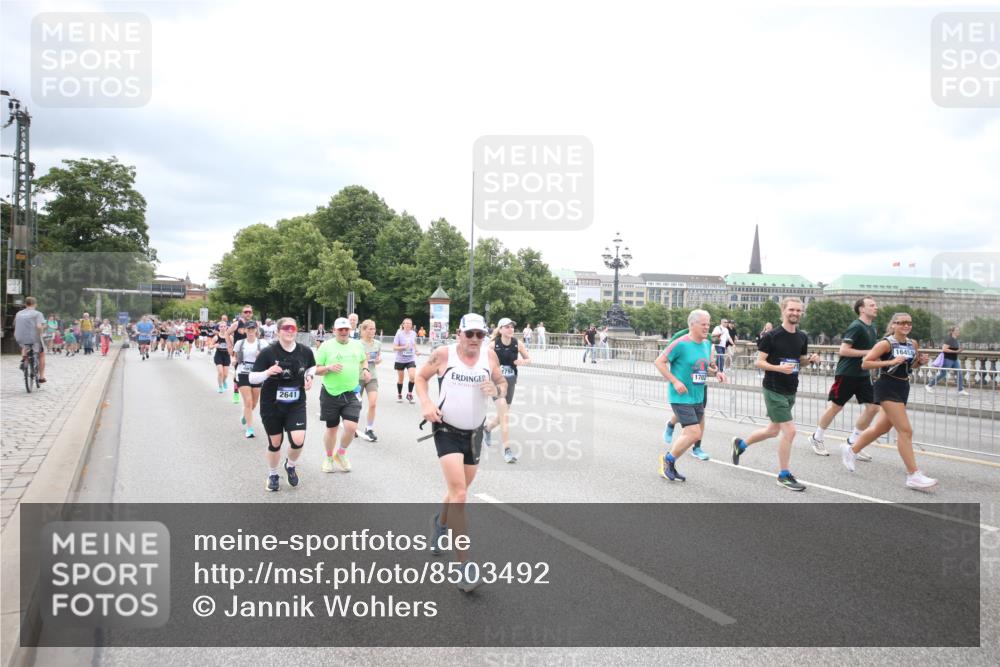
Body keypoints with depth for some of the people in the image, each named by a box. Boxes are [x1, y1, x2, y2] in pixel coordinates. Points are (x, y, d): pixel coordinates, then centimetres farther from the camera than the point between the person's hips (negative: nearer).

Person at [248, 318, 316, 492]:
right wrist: (267, 372, -31)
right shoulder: (268, 352, -14)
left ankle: (290, 465, 21)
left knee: (298, 440, -14)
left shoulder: (305, 351, -5)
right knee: (275, 443, 10)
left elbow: (312, 367, 17)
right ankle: (272, 475, 38)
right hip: (271, 405, -1)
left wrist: (309, 377, -3)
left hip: (296, 405, 1)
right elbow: (252, 378, -12)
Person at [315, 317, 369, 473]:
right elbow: (316, 370, -2)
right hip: (331, 394, -2)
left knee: (351, 427, -12)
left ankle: (341, 453, 18)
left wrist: (365, 369, 4)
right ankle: (329, 457, 35)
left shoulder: (357, 345, 6)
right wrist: (329, 368, -21)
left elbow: (363, 360, 25)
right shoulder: (326, 345, -4)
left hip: (351, 394, 2)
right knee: (331, 428, 10)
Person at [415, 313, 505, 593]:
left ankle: (440, 522, 53)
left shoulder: (489, 355, -2)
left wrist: (496, 389, -14)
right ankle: (464, 564, -12)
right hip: (447, 430, -4)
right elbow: (421, 376, 3)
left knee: (460, 490, 19)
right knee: (459, 493, -17)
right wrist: (426, 403, -14)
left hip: (474, 433, 5)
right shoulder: (443, 354, -10)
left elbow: (502, 383, 10)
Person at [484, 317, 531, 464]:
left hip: (510, 382, 5)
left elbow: (529, 359, 8)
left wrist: (523, 361, -13)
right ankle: (507, 449, -8)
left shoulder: (518, 344, -4)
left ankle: (488, 427, 49)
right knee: (505, 416, -14)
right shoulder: (493, 345, -12)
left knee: (503, 416, 18)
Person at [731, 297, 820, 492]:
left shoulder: (802, 337, 6)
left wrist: (811, 359, -3)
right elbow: (759, 362, -11)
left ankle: (740, 444, 41)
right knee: (789, 430, -11)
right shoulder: (772, 336, -13)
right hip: (774, 390, -7)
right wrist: (779, 368, -27)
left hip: (791, 391, 7)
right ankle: (784, 476, 4)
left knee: (773, 430, 18)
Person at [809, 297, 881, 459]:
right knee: (835, 407, 2)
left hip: (863, 374, 8)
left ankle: (852, 441, 13)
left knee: (872, 407, 0)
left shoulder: (873, 329, 12)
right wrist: (867, 352, -19)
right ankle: (816, 438, 19)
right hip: (846, 374, -8)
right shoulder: (856, 327, -15)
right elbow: (843, 350, -21)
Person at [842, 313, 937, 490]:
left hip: (903, 388, 8)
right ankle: (913, 475, -9)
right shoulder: (886, 343, -12)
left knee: (882, 428, 18)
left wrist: (921, 362, 1)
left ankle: (851, 450, 37)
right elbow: (865, 363, -15)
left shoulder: (913, 344, 8)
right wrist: (890, 362, -23)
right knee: (905, 430, -12)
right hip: (888, 389, -8)